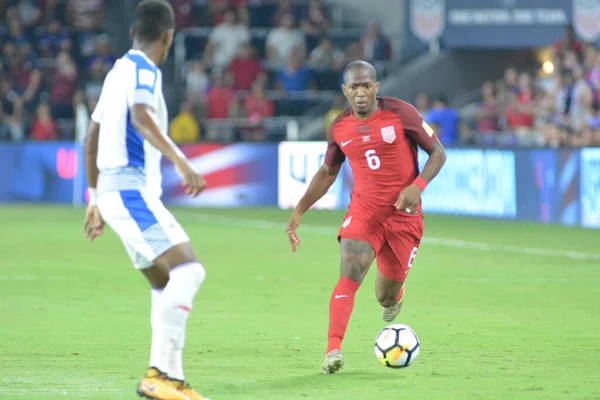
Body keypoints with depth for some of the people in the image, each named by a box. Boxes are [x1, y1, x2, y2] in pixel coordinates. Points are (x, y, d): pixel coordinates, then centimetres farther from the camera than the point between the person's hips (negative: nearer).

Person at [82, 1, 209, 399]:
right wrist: (181, 161, -38)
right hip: (131, 189, -10)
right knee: (188, 270, -19)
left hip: (113, 189, 10)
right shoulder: (143, 70, -8)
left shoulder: (120, 70, 19)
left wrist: (96, 199, 32)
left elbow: (92, 135, 26)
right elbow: (141, 117, -30)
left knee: (166, 284, 13)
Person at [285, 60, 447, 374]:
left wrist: (417, 186, -20)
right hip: (363, 210, 1)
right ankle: (333, 350, -32)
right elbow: (327, 173, 16)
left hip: (403, 214, -1)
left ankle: (393, 296, 46)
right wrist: (299, 212, 9)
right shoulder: (339, 128, 0)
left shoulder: (401, 114, -10)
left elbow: (438, 153, -4)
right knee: (350, 273, -24)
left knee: (386, 297, 6)